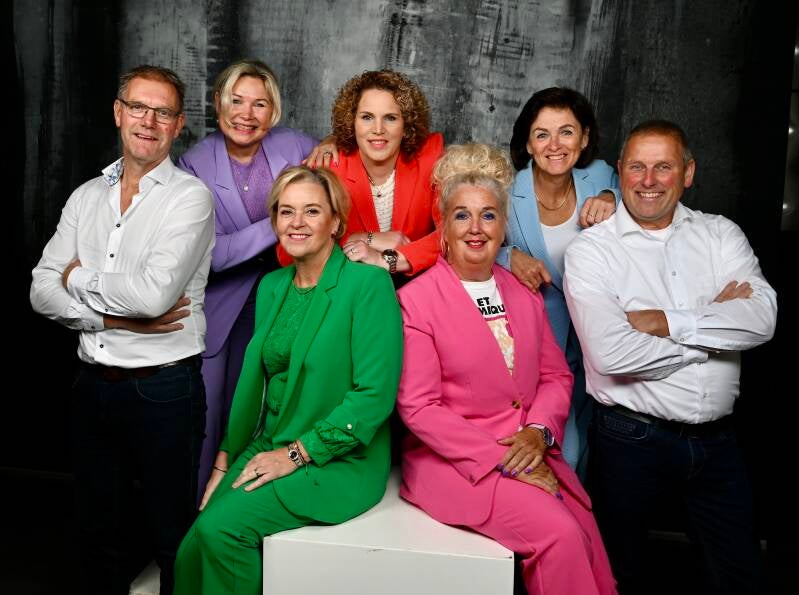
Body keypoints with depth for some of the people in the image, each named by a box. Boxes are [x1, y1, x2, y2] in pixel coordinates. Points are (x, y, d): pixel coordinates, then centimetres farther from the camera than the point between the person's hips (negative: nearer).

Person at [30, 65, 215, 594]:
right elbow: (42, 292, 1)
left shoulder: (190, 197, -9)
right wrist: (114, 317, -13)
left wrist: (79, 279, -7)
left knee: (173, 538, 10)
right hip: (94, 382, 6)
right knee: (100, 534, 21)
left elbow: (154, 293, -22)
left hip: (163, 387, -5)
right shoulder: (86, 197, 8)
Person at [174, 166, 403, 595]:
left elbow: (375, 394, -17)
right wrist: (224, 462, 6)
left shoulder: (368, 283, -12)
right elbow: (254, 382, 14)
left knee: (221, 527, -22)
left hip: (339, 462, -5)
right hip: (266, 449, 6)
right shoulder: (271, 286, 10)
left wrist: (295, 454, -15)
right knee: (192, 552, -13)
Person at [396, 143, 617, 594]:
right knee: (560, 535, -22)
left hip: (531, 454, 5)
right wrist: (501, 458, -14)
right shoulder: (416, 299, -7)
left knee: (589, 540, -16)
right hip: (454, 460, -5)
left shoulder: (524, 294, 11)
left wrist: (538, 431, -7)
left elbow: (556, 375, 13)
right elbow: (418, 408, -11)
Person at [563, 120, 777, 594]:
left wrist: (665, 322, -20)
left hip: (717, 437, 3)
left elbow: (762, 318, -12)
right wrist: (717, 325, -12)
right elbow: (610, 354, -22)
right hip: (632, 441, -3)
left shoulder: (721, 235, 3)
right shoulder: (592, 249, -9)